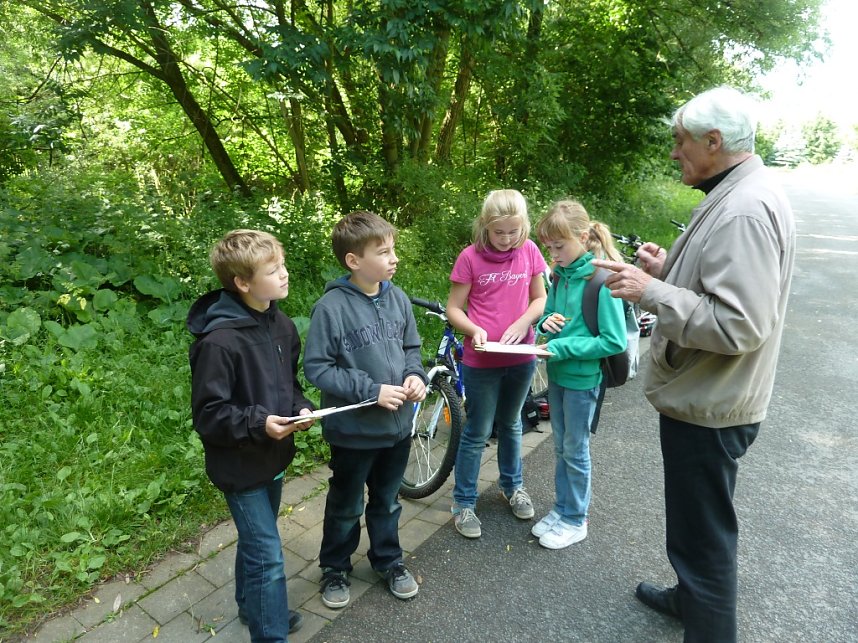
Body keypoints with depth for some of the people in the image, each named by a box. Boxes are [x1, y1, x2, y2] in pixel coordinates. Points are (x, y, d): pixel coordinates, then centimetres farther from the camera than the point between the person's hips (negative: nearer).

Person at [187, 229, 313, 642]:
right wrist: (258, 423, -30)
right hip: (240, 464, -8)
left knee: (255, 541, 26)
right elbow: (208, 414, -20)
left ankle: (253, 607, 48)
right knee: (267, 555, 0)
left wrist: (301, 407, -6)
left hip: (273, 456, 8)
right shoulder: (219, 341, -26)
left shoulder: (282, 325, -2)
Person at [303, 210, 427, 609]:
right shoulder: (332, 307, -20)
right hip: (353, 430, -4)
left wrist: (415, 376, -10)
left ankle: (388, 561, 46)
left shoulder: (397, 298, -3)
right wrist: (372, 390, -23)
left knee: (387, 502, 24)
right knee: (346, 507, 17)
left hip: (397, 424, 5)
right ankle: (334, 568, 41)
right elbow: (316, 368, -18)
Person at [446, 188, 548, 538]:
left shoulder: (529, 251, -3)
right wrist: (474, 330, -25)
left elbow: (540, 297, 5)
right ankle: (463, 502, 23)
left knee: (511, 424, 22)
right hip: (481, 361, -3)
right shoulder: (470, 257, -11)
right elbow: (453, 308, -6)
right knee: (477, 432, 7)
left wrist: (523, 322, -13)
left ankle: (512, 485, 44)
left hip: (521, 357, 3)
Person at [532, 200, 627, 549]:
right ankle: (561, 509, 35)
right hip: (557, 373, 7)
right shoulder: (562, 274, 2)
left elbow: (614, 341, -21)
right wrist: (546, 323, -9)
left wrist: (563, 347, -24)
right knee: (561, 447, 19)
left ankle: (575, 520, 27)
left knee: (575, 451, 8)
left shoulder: (601, 279, -20)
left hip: (582, 377, -7)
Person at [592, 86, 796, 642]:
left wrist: (651, 292, -24)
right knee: (696, 521, 28)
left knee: (703, 534, 5)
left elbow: (738, 324, -30)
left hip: (708, 410, -11)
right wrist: (670, 269, 5)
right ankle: (690, 597, 49)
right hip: (705, 400, 11)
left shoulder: (745, 210, -24)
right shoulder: (738, 195, 10)